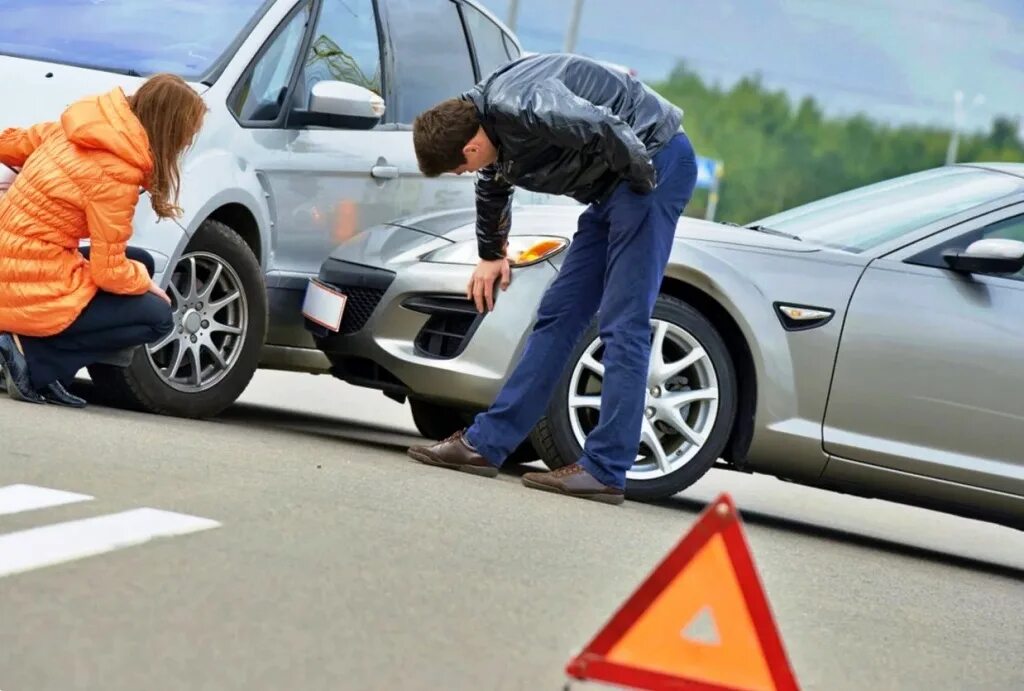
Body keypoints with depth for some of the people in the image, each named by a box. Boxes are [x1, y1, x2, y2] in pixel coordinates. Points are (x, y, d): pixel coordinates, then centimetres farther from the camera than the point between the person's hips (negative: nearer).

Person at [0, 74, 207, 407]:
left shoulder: (75, 130, 3)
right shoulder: (116, 175, -20)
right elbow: (109, 273, -15)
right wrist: (145, 282, 4)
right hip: (36, 294, -8)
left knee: (141, 263, 20)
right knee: (157, 318, 4)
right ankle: (34, 358, -5)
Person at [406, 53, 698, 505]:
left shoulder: (521, 108, -25)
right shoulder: (490, 126, 7)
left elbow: (606, 129, -34)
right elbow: (492, 189, 28)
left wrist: (642, 180, -17)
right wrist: (491, 255, 41)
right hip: (611, 188, 10)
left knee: (623, 324, -12)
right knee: (558, 315, 10)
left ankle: (605, 471, -13)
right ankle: (487, 442, 13)